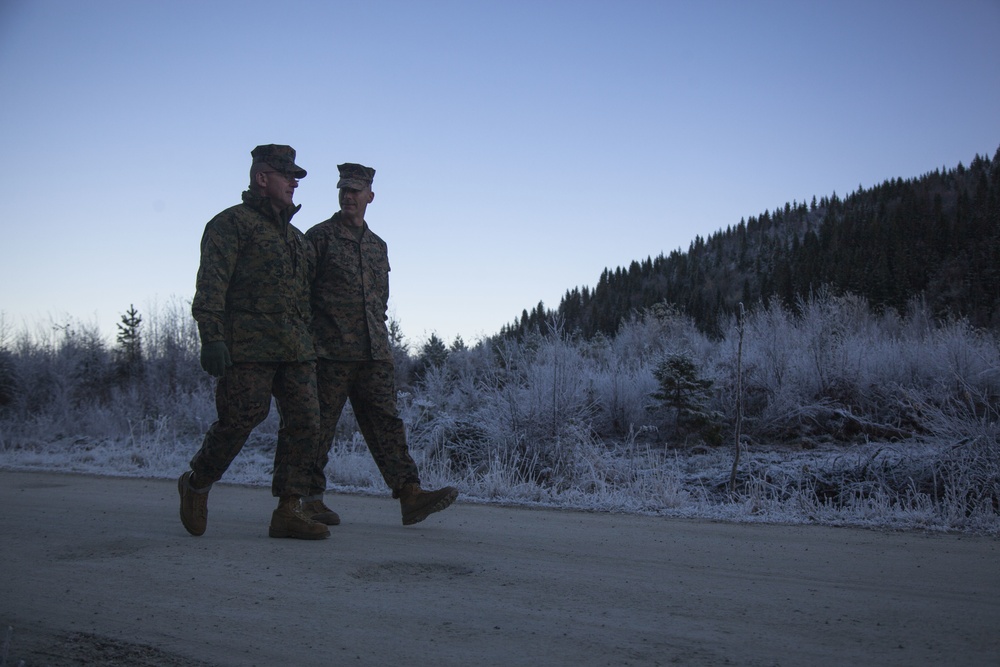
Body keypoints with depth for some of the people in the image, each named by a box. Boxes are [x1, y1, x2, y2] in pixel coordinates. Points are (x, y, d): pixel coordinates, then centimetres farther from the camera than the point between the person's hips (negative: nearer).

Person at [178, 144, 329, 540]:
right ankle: (196, 485, 19)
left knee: (305, 424, -2)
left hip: (296, 349, 7)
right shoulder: (232, 223, 1)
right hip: (248, 346, -7)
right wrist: (212, 337, -19)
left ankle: (289, 511, 3)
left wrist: (310, 339, 22)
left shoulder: (296, 237, 25)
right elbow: (211, 284, -9)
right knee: (239, 420, -7)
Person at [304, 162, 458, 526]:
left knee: (386, 422, -2)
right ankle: (310, 498, 10)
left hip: (374, 353, 5)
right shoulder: (320, 236, 3)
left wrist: (378, 337, 15)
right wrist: (310, 339, -8)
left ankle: (410, 494, -7)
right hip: (330, 352, -5)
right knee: (320, 426, 0)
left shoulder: (378, 246, 20)